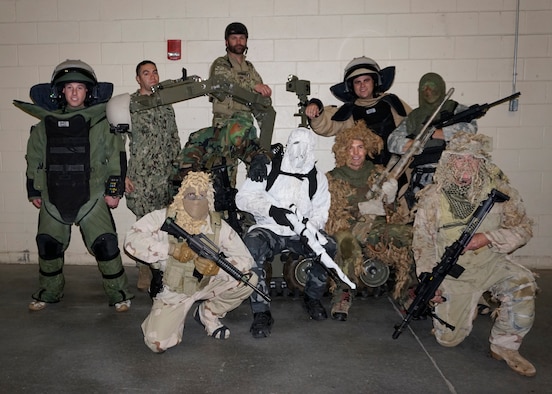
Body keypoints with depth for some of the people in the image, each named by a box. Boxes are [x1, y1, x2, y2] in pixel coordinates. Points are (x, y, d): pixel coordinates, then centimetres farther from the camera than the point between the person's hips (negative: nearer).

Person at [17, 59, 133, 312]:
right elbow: (34, 160, 15)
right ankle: (49, 292, 32)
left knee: (105, 244, -10)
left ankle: (118, 293, 7)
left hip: (92, 197, -3)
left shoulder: (102, 123, -1)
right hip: (54, 198, 4)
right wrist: (34, 191, 15)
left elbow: (116, 157, -1)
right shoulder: (45, 124, 8)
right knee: (48, 245, 11)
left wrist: (114, 190, -4)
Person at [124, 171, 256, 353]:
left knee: (249, 279, -18)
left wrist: (218, 269, -36)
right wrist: (171, 249, -33)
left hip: (207, 284, 2)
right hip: (172, 291, -2)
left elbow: (245, 259, -16)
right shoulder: (163, 218, -15)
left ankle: (209, 313, 7)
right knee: (157, 343, -20)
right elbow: (132, 239, -24)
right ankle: (177, 315, 17)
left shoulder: (219, 227, -13)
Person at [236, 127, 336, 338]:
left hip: (300, 234, 2)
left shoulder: (317, 178, 11)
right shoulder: (269, 169, 2)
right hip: (268, 230, -2)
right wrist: (271, 210, -19)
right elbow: (243, 197, -3)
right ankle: (261, 312, -25)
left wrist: (309, 226, -17)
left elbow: (320, 211, 7)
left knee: (328, 246, -25)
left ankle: (312, 297, 2)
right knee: (250, 246, -34)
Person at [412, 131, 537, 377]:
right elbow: (422, 242, -5)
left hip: (490, 263, 1)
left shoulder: (498, 190, -9)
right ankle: (467, 305, 39)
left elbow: (523, 229, -5)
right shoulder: (432, 197, -10)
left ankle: (504, 346, -8)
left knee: (522, 284, -32)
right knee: (448, 338, 4)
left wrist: (488, 237, -22)